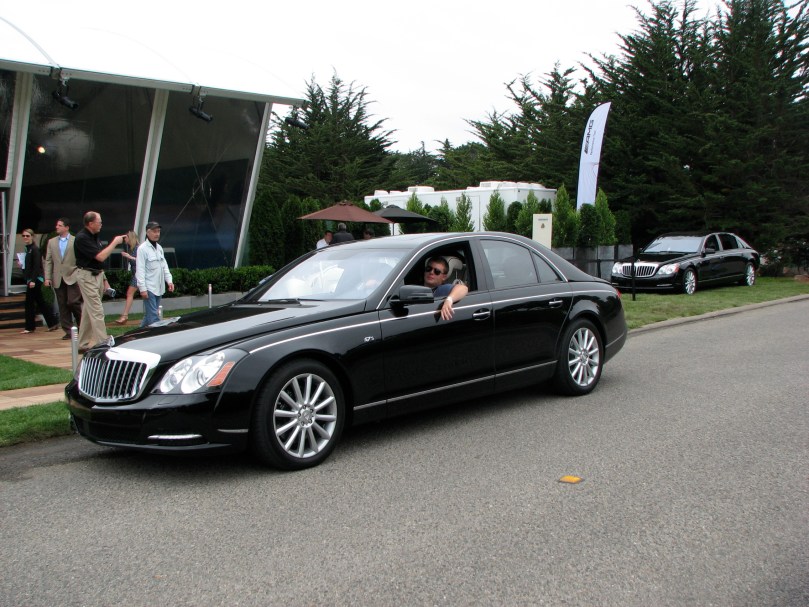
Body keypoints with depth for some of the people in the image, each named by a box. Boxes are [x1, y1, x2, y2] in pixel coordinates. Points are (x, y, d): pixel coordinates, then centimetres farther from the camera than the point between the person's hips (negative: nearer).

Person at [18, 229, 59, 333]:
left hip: (35, 279, -9)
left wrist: (32, 280, -22)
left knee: (29, 302, -5)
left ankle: (30, 327, 3)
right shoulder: (27, 249, 14)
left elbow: (37, 266, -18)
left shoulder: (35, 249, -12)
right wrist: (21, 265, 0)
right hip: (31, 279, 9)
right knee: (40, 302, 11)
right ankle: (52, 324, 15)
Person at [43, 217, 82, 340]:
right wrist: (47, 277, 2)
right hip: (58, 279, 4)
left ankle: (82, 325, 10)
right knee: (63, 306, 4)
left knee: (73, 302, -11)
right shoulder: (52, 242, 13)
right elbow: (48, 261, 10)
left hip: (72, 278, -4)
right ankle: (68, 331, 9)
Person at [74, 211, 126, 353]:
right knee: (97, 312, -11)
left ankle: (83, 345, 18)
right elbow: (100, 256, -22)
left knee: (88, 312, 12)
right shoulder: (81, 238, -16)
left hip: (97, 274, 9)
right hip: (87, 276, -9)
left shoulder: (94, 236, 13)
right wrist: (115, 242, -14)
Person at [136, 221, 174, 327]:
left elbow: (164, 266, 18)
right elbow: (140, 270, -12)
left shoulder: (159, 248, 15)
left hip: (159, 288, 7)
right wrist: (142, 288, -17)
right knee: (153, 316, -9)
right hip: (149, 288, -7)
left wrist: (169, 280, 5)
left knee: (149, 315, 12)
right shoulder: (143, 248, -8)